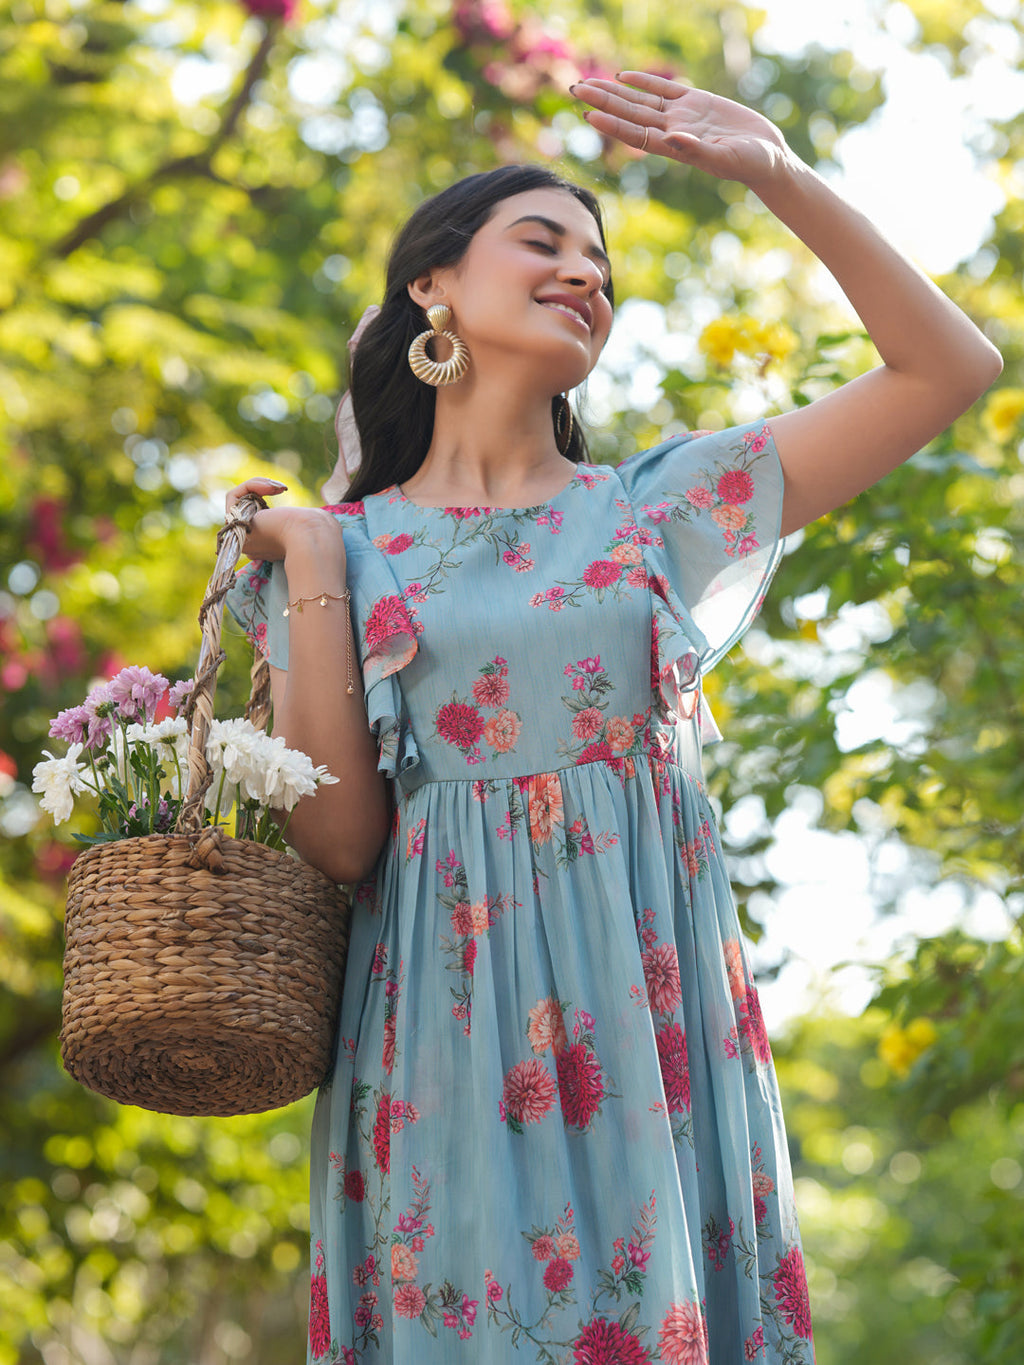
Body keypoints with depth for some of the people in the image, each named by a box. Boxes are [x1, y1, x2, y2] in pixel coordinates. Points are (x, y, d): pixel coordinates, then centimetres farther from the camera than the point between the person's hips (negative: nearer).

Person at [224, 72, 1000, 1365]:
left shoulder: (659, 507, 10)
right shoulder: (351, 546, 9)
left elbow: (949, 365, 6)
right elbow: (338, 841, -2)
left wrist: (778, 173, 1)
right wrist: (310, 566, -2)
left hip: (647, 1013, 1)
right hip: (448, 1036, -1)